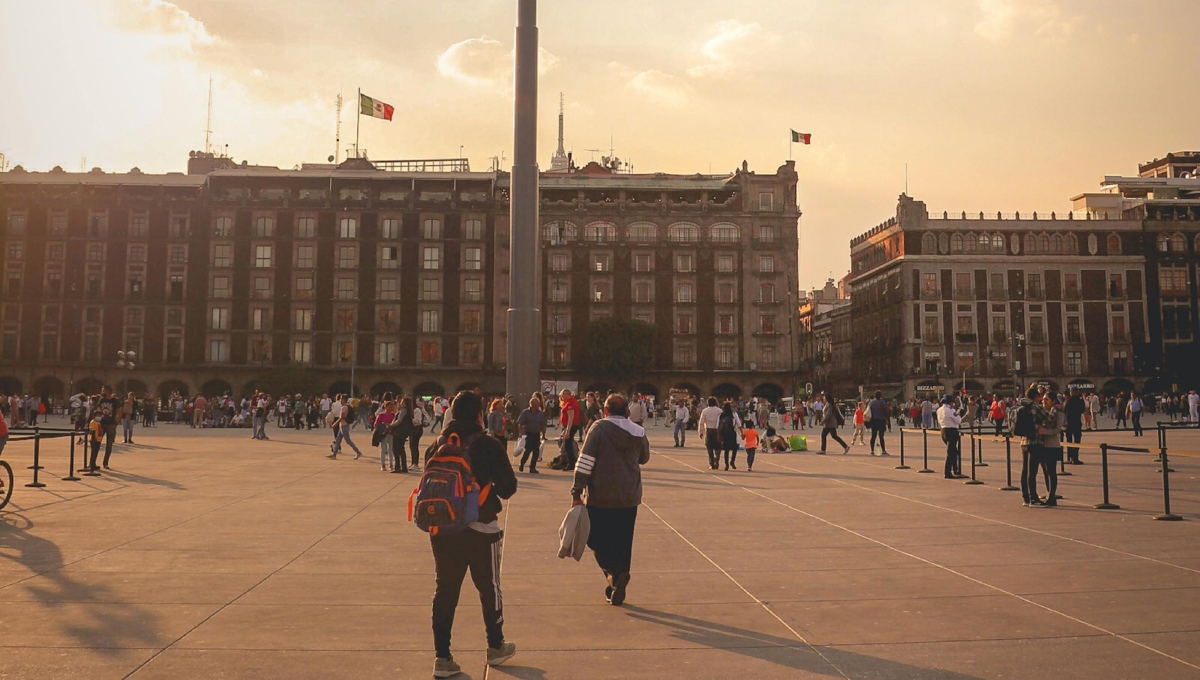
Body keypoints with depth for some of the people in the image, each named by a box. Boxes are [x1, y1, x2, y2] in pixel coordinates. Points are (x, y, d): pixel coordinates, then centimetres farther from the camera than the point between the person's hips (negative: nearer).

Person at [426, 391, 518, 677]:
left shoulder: (437, 445, 2)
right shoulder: (488, 445, -11)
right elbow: (508, 487, -8)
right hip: (480, 528, -3)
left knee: (445, 590, 12)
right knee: (489, 588, 14)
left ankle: (442, 657, 13)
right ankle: (496, 647, 29)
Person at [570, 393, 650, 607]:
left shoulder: (600, 428, -8)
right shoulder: (638, 432, 4)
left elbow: (585, 461, -14)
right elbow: (644, 458, 21)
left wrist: (577, 491, -11)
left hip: (600, 497, -4)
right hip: (629, 498, 4)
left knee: (597, 540, 9)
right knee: (622, 544, 14)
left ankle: (613, 571, -15)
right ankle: (617, 590, 16)